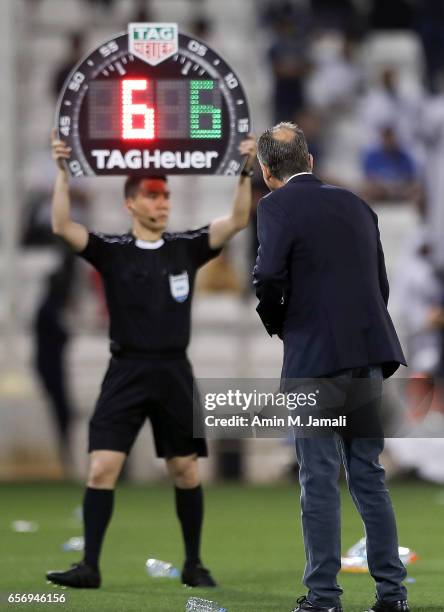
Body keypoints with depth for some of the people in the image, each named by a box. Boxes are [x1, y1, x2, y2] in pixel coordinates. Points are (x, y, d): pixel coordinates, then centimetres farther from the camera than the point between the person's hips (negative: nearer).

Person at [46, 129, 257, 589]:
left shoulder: (187, 248, 6)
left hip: (174, 372, 2)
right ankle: (89, 566, -7)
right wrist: (62, 172, -20)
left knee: (185, 470, 6)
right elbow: (63, 227, -11)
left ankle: (193, 564, 18)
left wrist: (245, 171, -12)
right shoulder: (112, 252, 1)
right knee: (102, 467, -10)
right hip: (127, 372, -2)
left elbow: (238, 220, -1)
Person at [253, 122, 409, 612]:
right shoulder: (354, 204, 14)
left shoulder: (277, 206, -5)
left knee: (320, 480, -1)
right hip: (369, 354, 6)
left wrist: (276, 325, 1)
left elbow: (269, 277, -17)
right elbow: (380, 282, 15)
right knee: (369, 474, 12)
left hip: (316, 356, -6)